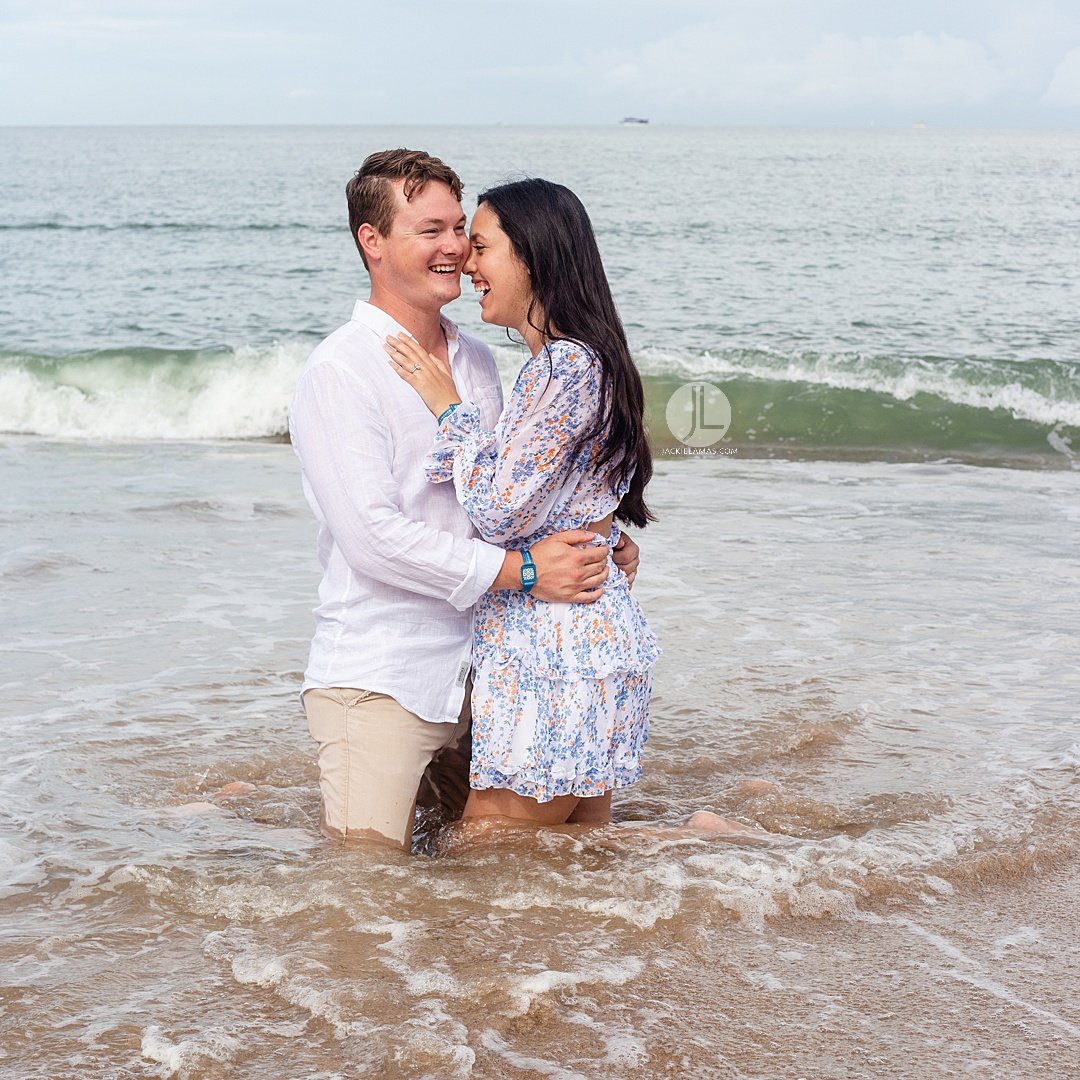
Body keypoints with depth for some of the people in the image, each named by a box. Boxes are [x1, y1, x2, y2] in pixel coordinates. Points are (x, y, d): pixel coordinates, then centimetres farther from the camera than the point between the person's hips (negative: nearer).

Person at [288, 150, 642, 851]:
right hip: (380, 678, -7)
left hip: (475, 673, 7)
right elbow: (372, 536, -21)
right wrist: (521, 571, -22)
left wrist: (592, 543, 3)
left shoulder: (475, 359, 11)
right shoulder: (342, 370, -13)